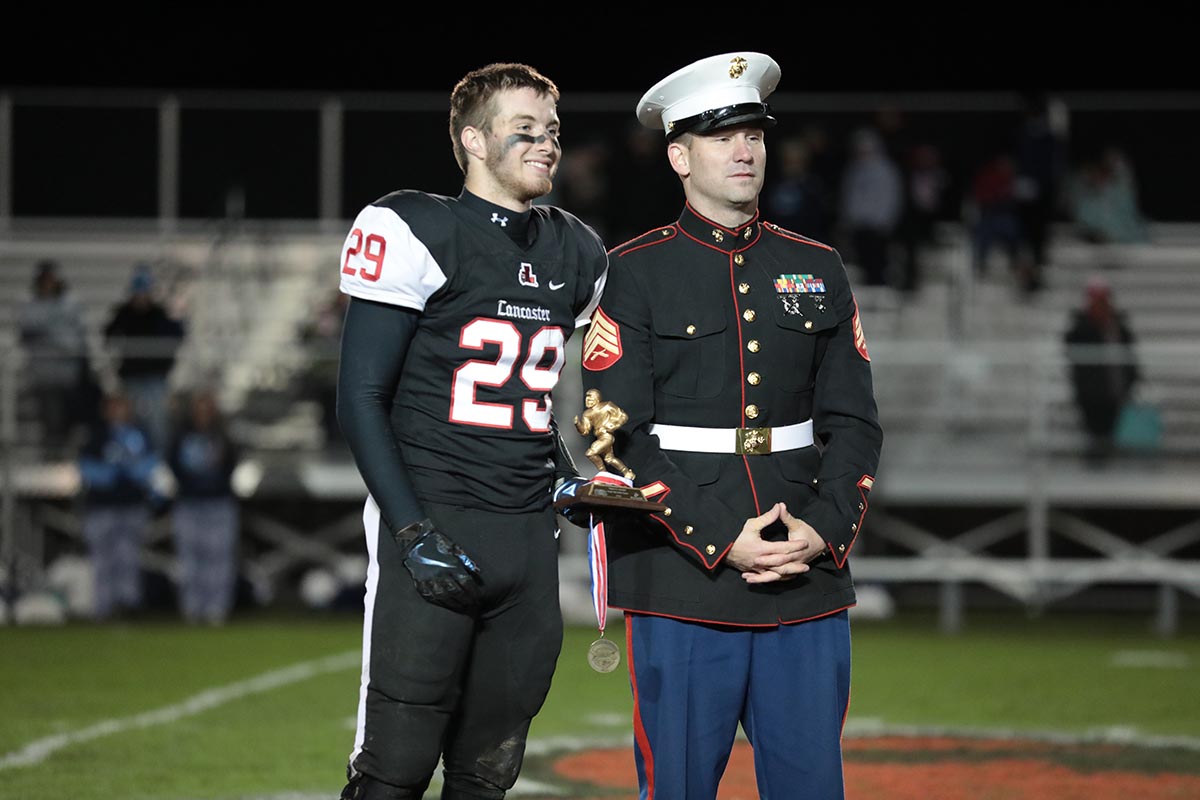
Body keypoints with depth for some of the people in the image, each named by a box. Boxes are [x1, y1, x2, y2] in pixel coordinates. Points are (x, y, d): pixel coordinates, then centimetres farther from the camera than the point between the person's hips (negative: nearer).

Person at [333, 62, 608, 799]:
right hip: (435, 525, -6)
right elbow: (362, 398, -6)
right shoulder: (419, 235, -5)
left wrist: (569, 481, 7)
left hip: (530, 536, 6)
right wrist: (415, 533, -14)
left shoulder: (576, 256, 14)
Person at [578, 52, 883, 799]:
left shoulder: (818, 269, 13)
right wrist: (721, 540, -14)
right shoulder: (633, 275, 0)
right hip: (681, 589, -3)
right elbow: (621, 439, -6)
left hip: (810, 581, 3)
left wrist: (823, 529, -6)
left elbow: (855, 422, 10)